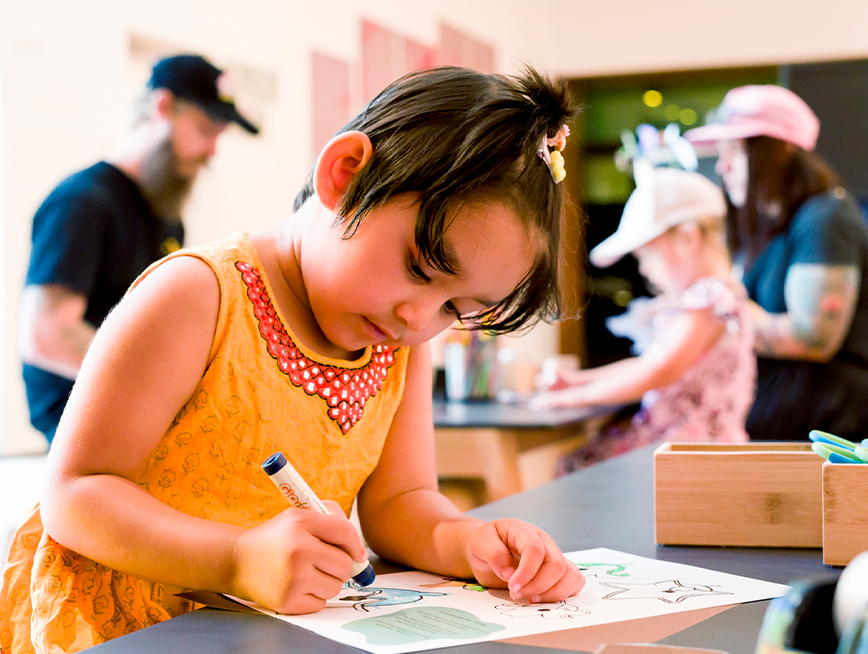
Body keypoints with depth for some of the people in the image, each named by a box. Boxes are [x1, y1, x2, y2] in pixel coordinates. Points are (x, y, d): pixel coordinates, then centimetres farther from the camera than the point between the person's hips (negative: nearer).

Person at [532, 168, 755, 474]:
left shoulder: (711, 300, -14)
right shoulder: (682, 301, 18)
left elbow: (659, 373, -22)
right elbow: (644, 365, 28)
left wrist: (579, 395, -15)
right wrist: (576, 379, 23)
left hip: (693, 443, -10)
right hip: (657, 432, 10)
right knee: (570, 464, -4)